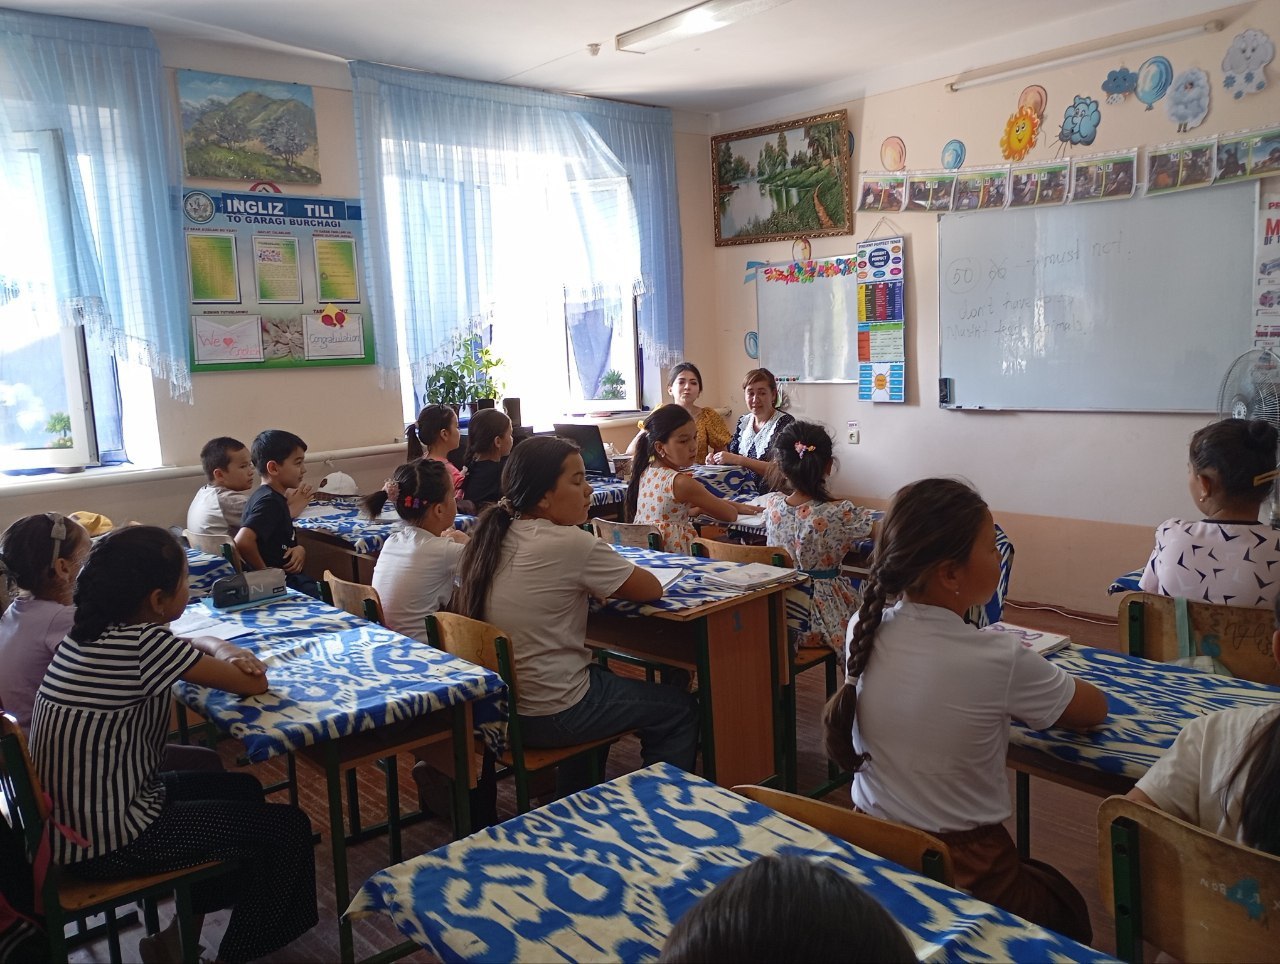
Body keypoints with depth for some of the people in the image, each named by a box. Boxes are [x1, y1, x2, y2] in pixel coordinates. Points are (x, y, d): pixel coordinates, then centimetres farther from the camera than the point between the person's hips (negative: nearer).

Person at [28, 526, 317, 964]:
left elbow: (184, 645, 16)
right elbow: (253, 684, -20)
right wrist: (222, 650, 1)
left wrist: (214, 648, -6)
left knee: (243, 789, 24)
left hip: (71, 819, 9)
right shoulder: (144, 644, -26)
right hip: (110, 842, -9)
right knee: (289, 828, 0)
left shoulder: (90, 631, 1)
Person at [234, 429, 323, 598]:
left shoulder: (276, 497, 11)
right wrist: (264, 572, -18)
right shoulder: (269, 501, -18)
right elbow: (242, 542, -33)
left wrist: (300, 549, -1)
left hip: (287, 578, 10)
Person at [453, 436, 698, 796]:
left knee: (599, 672, 35)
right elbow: (651, 589, -12)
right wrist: (604, 578, 6)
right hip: (548, 718, -8)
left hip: (498, 705, 8)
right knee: (681, 709, 9)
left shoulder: (492, 537, 0)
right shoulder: (570, 544, -22)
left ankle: (572, 801, 43)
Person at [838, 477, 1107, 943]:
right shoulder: (998, 659, -24)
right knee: (1067, 910, 29)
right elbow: (1095, 708, -3)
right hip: (964, 873, -5)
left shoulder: (864, 628, -11)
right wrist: (1028, 696, 11)